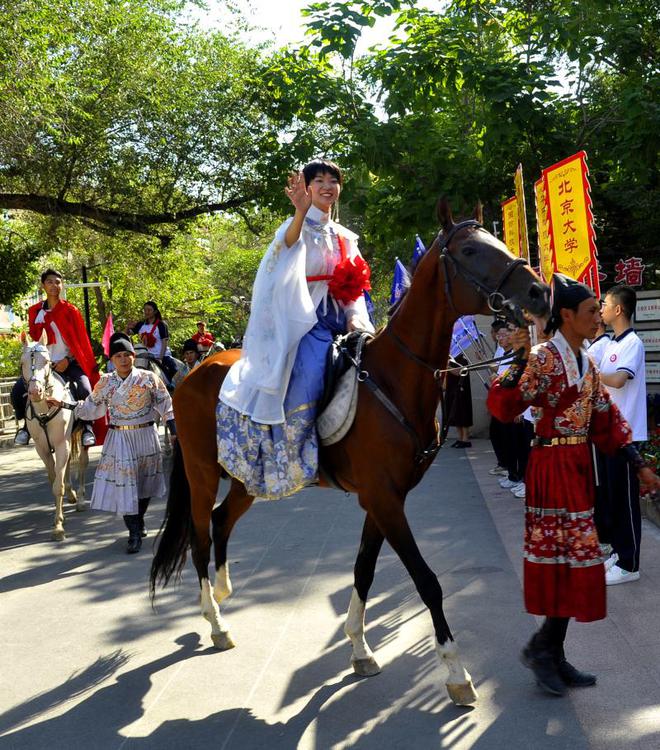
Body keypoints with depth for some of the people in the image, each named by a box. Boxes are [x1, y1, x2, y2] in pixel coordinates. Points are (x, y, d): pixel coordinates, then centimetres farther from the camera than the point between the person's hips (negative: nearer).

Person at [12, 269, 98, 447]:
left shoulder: (71, 311, 0)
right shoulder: (35, 312, 7)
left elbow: (81, 341, 1)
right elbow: (33, 340, 11)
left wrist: (67, 360, -11)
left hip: (69, 363, -2)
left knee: (85, 389, -29)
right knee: (17, 391, -16)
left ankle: (87, 426, -4)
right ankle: (25, 425, 9)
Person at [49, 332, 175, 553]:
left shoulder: (149, 377, -5)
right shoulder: (105, 382, 0)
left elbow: (165, 405, -2)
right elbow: (91, 407, 9)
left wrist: (174, 431, -9)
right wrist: (63, 405, 2)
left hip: (146, 436, 0)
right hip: (119, 439, 0)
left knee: (144, 484, 13)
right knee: (123, 483, -4)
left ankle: (139, 521, 37)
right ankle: (134, 533, 5)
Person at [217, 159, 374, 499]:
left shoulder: (345, 237, 21)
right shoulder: (300, 226, 1)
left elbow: (354, 287, 17)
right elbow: (290, 241, -25)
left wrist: (355, 318, -3)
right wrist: (301, 213, -46)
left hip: (339, 324, 7)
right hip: (306, 321, -7)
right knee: (307, 379, -29)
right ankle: (286, 464, -21)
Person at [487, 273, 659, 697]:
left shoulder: (586, 364, 12)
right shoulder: (544, 358, -13)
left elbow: (606, 419, 16)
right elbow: (505, 408, -23)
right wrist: (519, 362, -36)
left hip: (579, 465, 9)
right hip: (554, 466, -9)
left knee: (567, 561, 11)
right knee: (577, 557, -7)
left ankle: (552, 655, 21)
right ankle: (542, 647, 9)